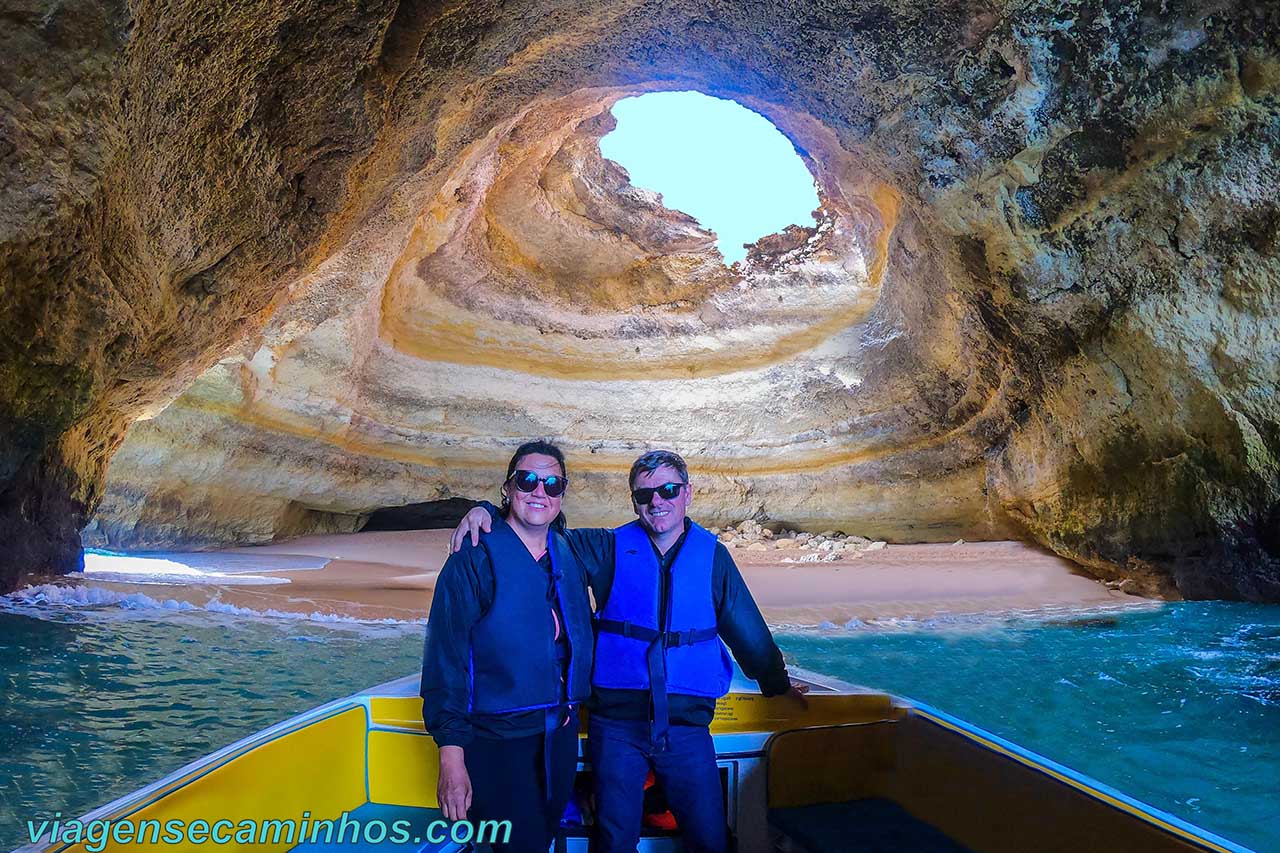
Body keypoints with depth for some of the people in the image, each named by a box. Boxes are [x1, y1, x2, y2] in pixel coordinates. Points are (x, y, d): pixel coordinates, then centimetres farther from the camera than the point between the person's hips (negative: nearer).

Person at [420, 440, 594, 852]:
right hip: (498, 738, -6)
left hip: (561, 732, 6)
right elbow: (445, 657, -16)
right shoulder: (476, 557, -12)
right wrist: (451, 755, -20)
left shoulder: (569, 556, 6)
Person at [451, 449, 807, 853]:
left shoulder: (711, 556, 4)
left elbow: (746, 626, 14)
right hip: (616, 721, 0)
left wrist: (776, 681, 24)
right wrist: (485, 512, -14)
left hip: (686, 725, 1)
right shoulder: (610, 549, 2)